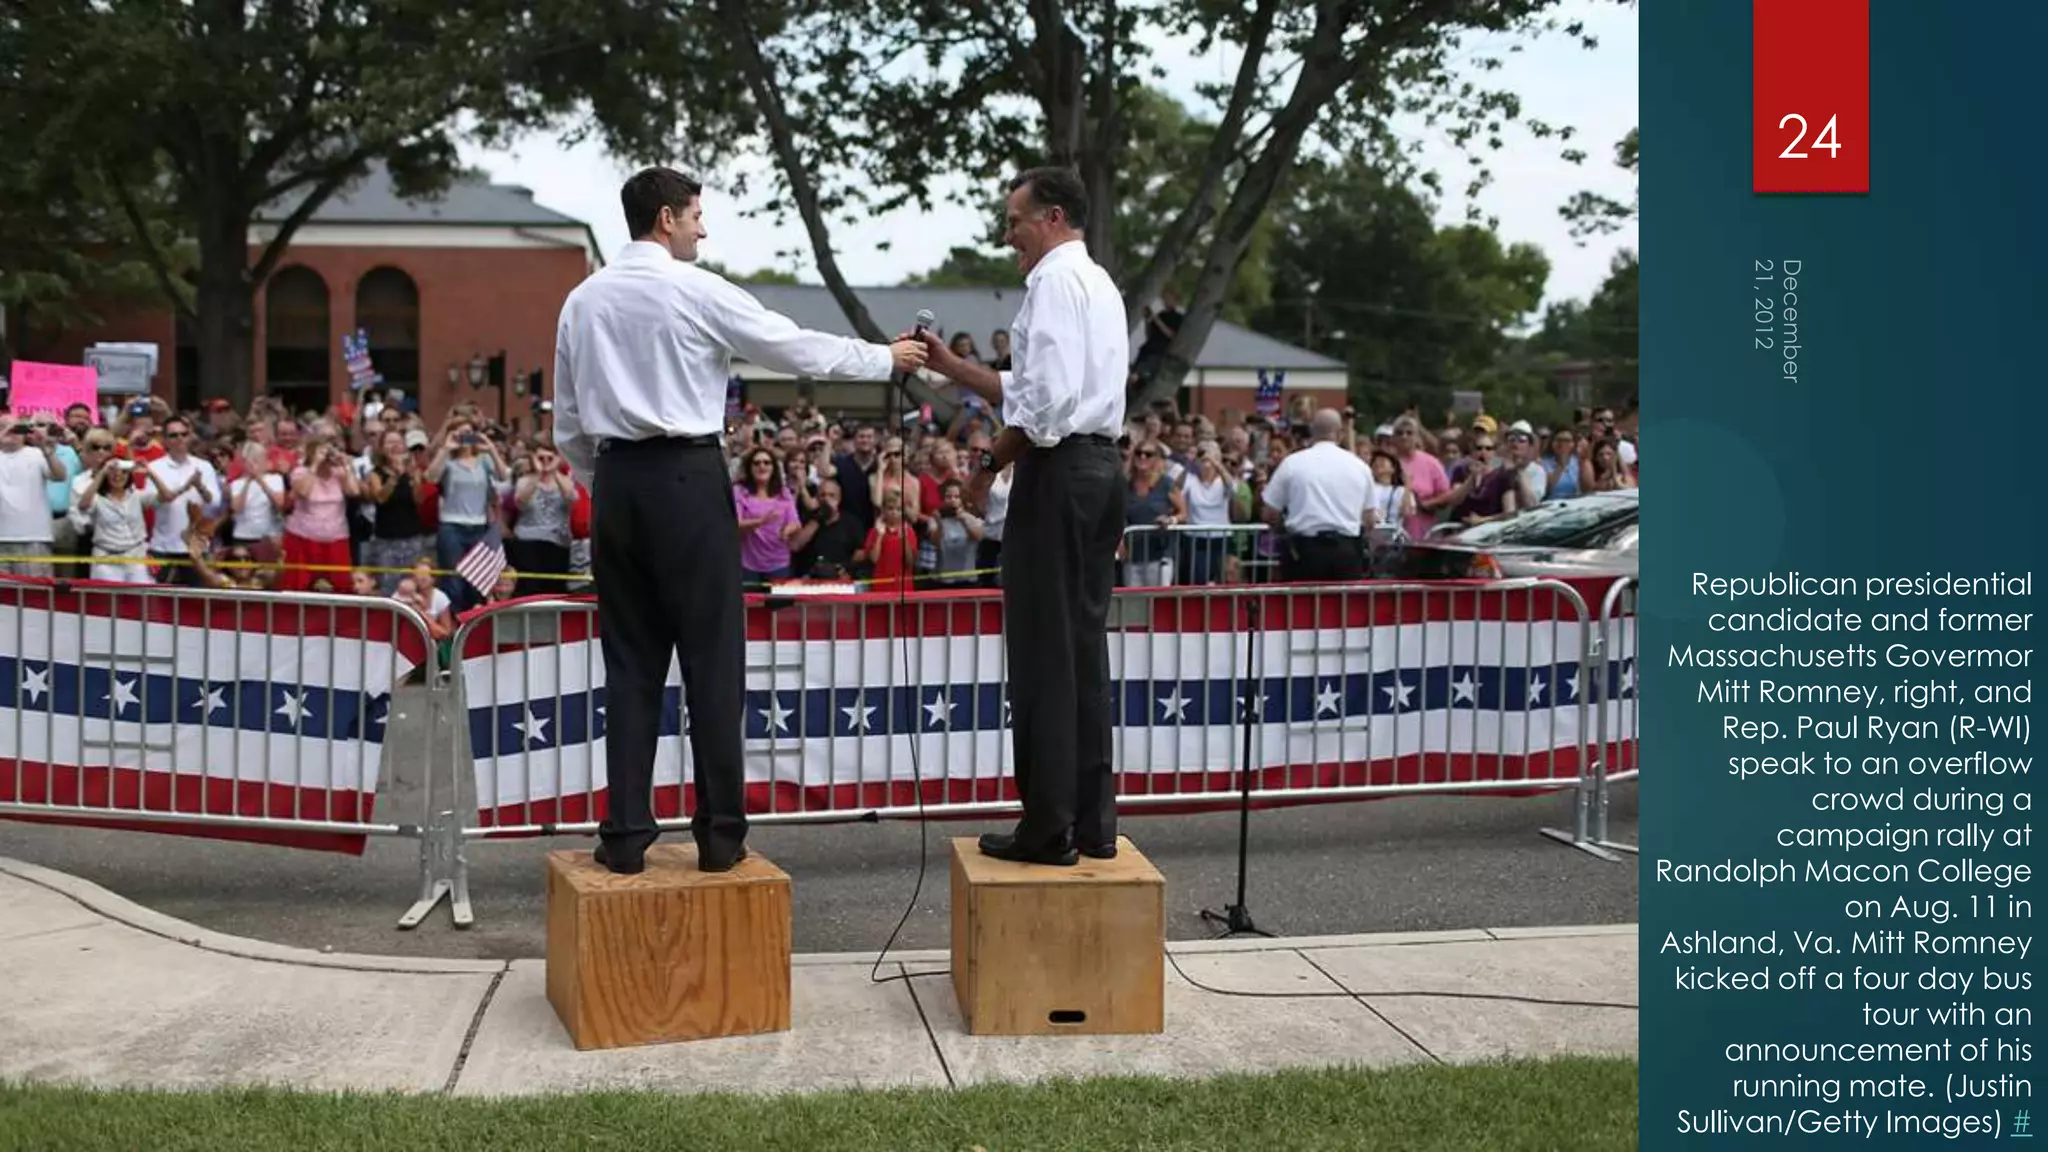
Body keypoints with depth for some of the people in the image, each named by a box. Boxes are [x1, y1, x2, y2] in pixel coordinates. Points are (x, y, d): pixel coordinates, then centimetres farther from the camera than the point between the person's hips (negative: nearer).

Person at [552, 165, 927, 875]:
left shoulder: (582, 301, 10)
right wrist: (888, 359, 11)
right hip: (689, 479, -5)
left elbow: (568, 425, 13)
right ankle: (720, 834, 5)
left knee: (630, 661, 8)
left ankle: (626, 834, 7)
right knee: (712, 658, 1)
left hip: (616, 479, 5)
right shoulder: (699, 291, -6)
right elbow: (800, 350, -1)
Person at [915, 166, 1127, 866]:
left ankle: (1048, 828, -1)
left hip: (1058, 471, -10)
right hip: (1103, 467, 10)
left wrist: (991, 463, -10)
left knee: (1043, 652, -5)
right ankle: (1092, 823, 15)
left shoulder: (1055, 281, -9)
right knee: (1085, 646, 11)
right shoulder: (1100, 284, 22)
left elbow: (1047, 402, -19)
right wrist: (950, 367, 21)